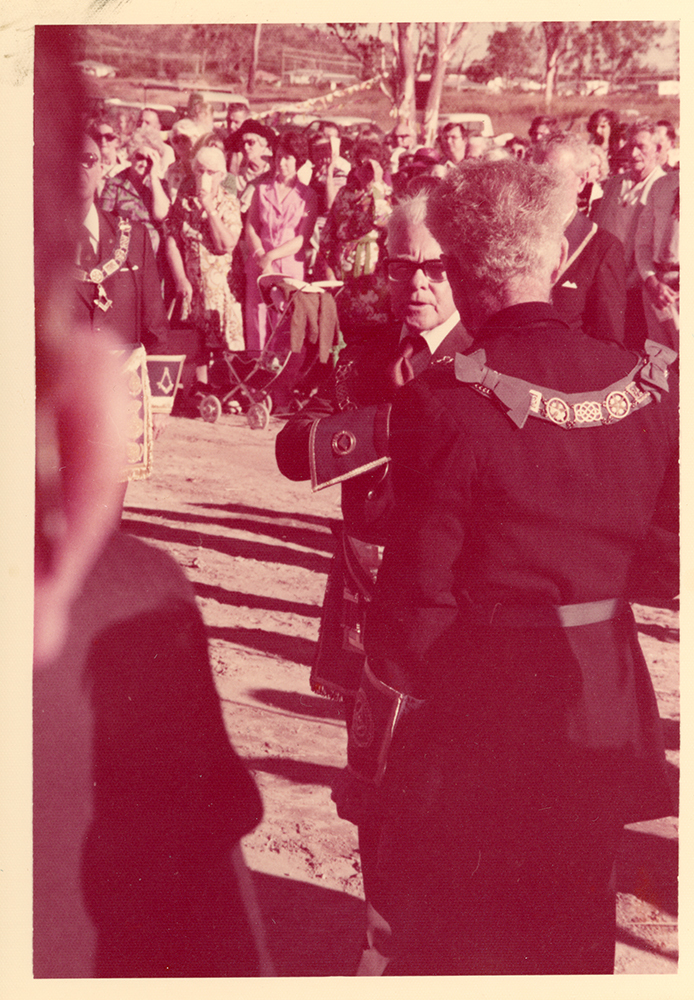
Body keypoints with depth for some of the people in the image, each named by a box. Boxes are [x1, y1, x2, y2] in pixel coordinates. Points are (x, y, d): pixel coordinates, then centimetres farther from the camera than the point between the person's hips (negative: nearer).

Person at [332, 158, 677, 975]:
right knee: (572, 939, 23)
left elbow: (417, 599, -17)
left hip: (471, 724, -4)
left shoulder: (446, 402, -20)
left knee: (444, 946, 16)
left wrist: (370, 755, -6)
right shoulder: (649, 384, -6)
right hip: (601, 716, 5)